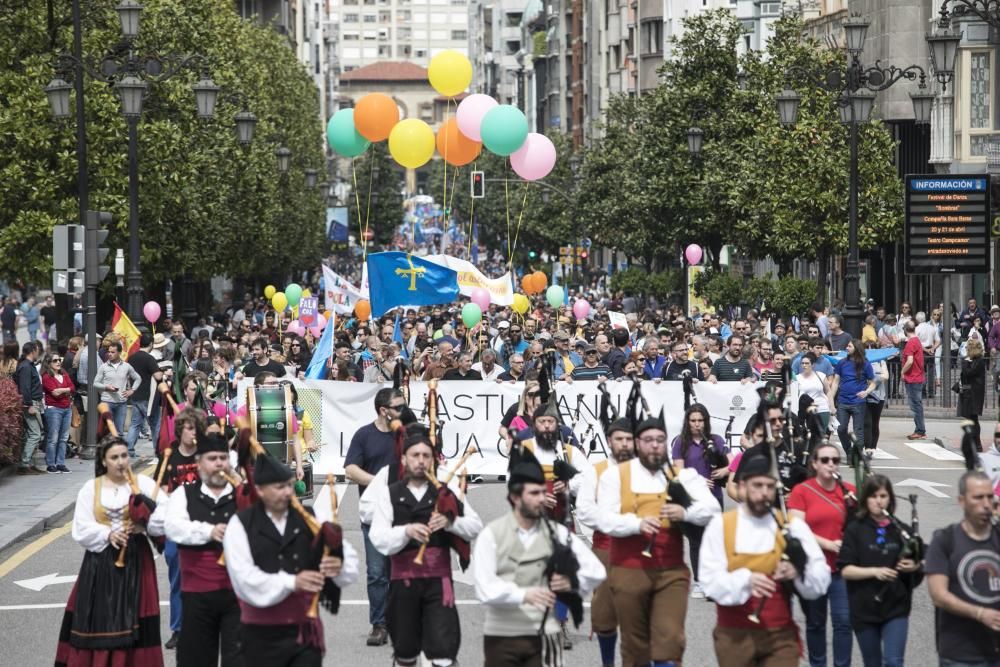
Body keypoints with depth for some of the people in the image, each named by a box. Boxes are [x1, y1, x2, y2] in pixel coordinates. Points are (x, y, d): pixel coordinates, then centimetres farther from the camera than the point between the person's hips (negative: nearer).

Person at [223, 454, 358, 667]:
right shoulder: (241, 524, -5)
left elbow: (349, 559, 1)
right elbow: (244, 579, -16)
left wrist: (339, 566, -24)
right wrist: (291, 582, -27)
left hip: (305, 630, 2)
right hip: (262, 634, -2)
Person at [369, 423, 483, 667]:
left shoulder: (446, 491, 7)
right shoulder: (389, 494, 3)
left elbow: (476, 527, 2)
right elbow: (379, 539, -8)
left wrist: (451, 522, -17)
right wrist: (407, 531, -26)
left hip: (438, 582, 0)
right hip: (403, 582, 1)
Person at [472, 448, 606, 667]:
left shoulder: (556, 533, 3)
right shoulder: (491, 534, -4)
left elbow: (596, 570, 3)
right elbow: (485, 587, -17)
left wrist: (573, 582, -16)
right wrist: (524, 594, -32)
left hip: (543, 634, 1)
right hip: (501, 635, 0)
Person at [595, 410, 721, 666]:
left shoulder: (682, 475, 6)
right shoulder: (615, 476, 1)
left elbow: (712, 508, -5)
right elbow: (605, 520, -9)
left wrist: (686, 513, -26)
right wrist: (638, 523, -26)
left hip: (672, 571, 1)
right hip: (629, 571, 0)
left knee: (671, 639, -9)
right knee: (635, 643, 10)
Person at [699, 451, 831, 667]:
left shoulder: (792, 526, 2)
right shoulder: (721, 525, -1)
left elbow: (821, 579, -2)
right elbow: (711, 581, -10)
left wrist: (798, 574, -24)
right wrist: (745, 580, -28)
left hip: (780, 634, 0)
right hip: (734, 634, 0)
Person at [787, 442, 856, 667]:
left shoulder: (848, 491, 4)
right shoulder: (801, 491, -5)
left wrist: (855, 509, -10)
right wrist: (828, 544, -19)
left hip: (841, 568, 2)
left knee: (844, 621, -4)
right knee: (815, 623, 11)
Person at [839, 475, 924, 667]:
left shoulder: (902, 530, 3)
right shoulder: (855, 529, -2)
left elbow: (920, 563, 12)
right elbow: (845, 570, -8)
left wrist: (914, 567, -11)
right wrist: (874, 571, -22)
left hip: (896, 608, 0)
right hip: (864, 609, 0)